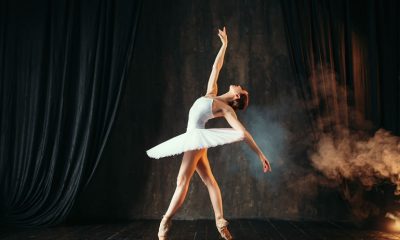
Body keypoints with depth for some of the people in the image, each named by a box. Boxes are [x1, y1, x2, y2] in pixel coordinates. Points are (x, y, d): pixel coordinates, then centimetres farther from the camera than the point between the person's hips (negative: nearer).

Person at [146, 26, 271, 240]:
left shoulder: (226, 108, -6)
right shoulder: (211, 93, 12)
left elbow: (243, 132, -11)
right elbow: (216, 66, 21)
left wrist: (260, 154, -17)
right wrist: (224, 44, 24)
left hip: (196, 137, -8)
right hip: (193, 138, 8)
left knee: (182, 181, -10)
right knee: (209, 181, 3)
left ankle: (165, 222, -9)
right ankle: (220, 222, 4)